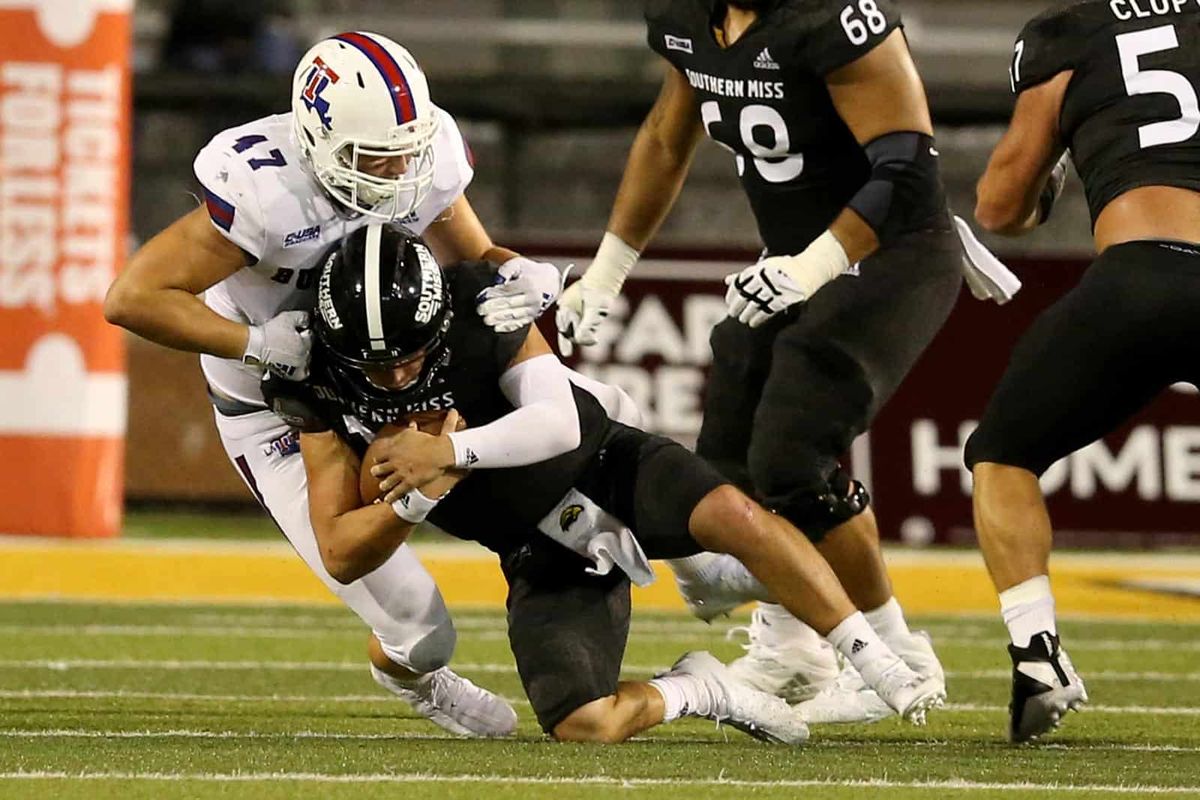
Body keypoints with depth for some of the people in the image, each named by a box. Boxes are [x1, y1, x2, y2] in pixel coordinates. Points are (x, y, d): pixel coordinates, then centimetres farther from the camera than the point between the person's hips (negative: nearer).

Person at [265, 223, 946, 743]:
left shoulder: (480, 309, -20)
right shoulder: (329, 398, -14)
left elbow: (560, 424, -28)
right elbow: (341, 556, -12)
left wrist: (449, 452, -41)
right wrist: (417, 498, -31)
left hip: (608, 468, -2)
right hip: (548, 558, 2)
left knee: (730, 513, -35)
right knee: (582, 726, -22)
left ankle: (876, 661, -21)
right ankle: (692, 692, 10)